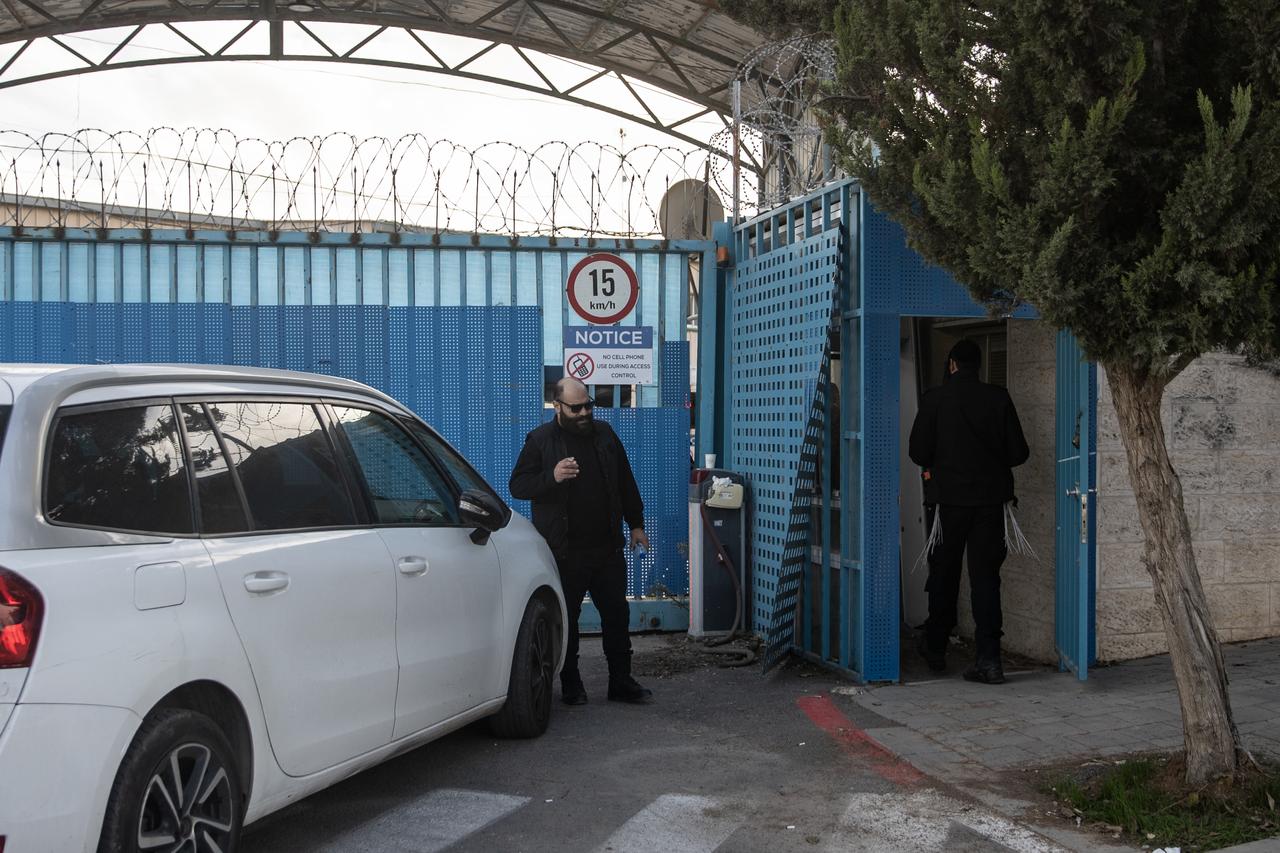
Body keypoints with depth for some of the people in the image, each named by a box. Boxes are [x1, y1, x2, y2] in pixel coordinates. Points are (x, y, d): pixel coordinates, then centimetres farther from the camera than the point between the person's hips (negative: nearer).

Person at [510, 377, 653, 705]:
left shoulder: (604, 435, 10)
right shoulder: (540, 440, -3)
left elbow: (626, 483, 17)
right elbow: (518, 485, -7)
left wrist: (636, 524, 14)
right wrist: (552, 477, -23)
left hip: (607, 548, 4)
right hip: (564, 552, -4)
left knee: (617, 615, 8)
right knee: (566, 620, 4)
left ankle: (621, 683, 18)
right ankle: (570, 686, 16)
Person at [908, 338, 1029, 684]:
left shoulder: (935, 398, -6)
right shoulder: (998, 398, -2)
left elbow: (918, 451, -5)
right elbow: (1019, 453, -1)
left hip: (950, 497, -1)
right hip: (991, 498, 1)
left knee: (944, 576, 14)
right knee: (985, 577, 3)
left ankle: (935, 648, 26)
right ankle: (988, 658, -4)